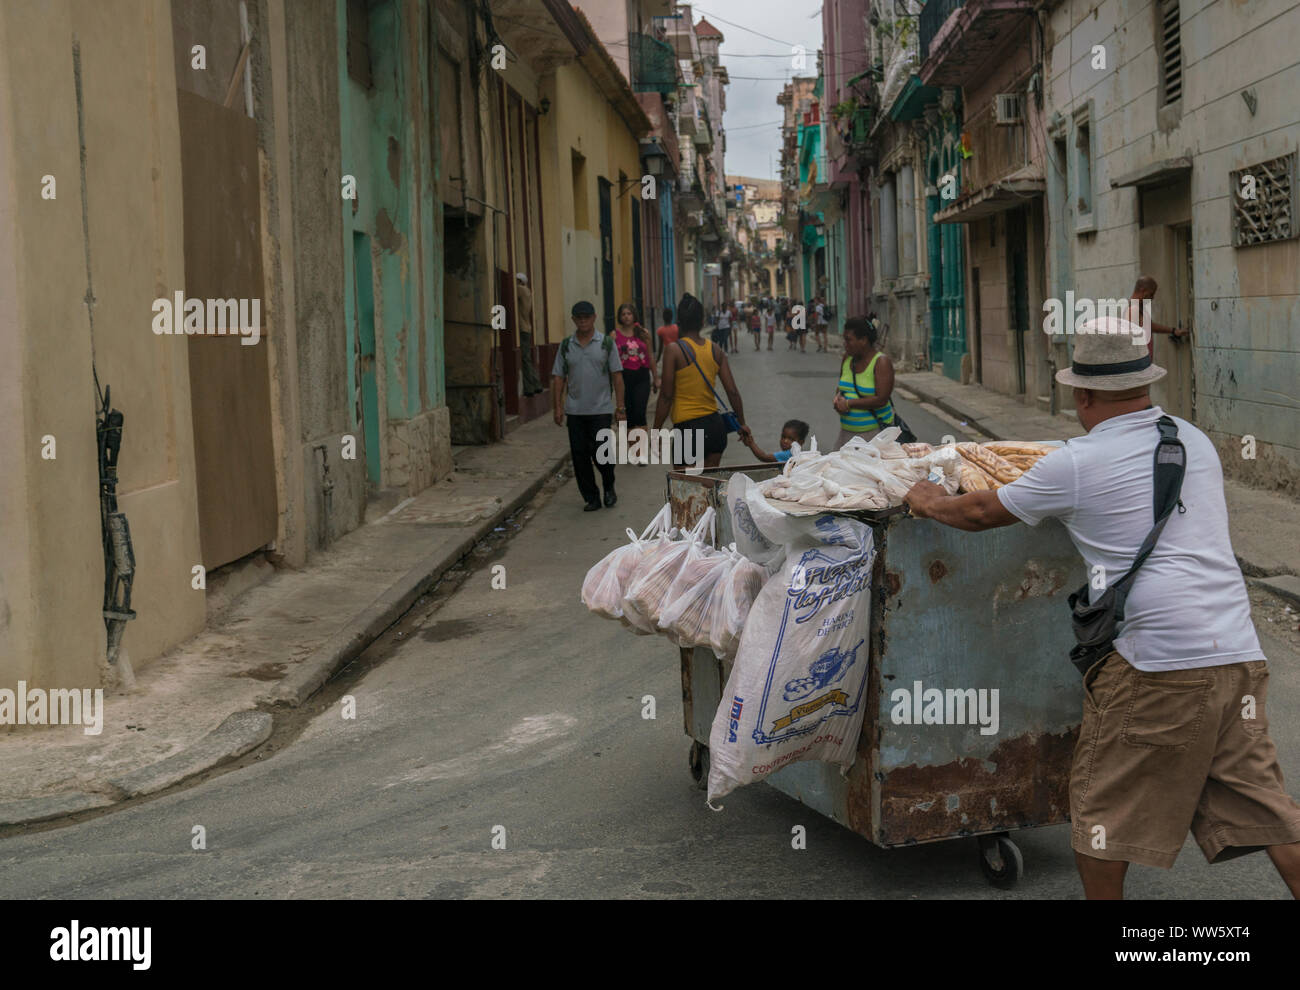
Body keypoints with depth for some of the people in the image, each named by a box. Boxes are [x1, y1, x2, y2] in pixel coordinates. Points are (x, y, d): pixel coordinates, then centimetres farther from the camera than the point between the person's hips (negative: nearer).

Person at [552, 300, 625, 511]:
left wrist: (620, 405, -5)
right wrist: (558, 407, 1)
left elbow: (617, 375, 1)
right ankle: (591, 498, 13)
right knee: (580, 456, 2)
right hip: (575, 411, 3)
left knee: (600, 452, -9)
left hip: (601, 409, -3)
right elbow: (558, 378, 8)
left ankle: (609, 488, 18)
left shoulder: (606, 343, 2)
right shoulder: (566, 346, 7)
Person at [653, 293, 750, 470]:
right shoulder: (716, 349, 5)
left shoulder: (674, 351, -9)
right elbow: (732, 391, 5)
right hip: (715, 425, 5)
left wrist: (656, 431, -2)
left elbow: (666, 397, -9)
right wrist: (742, 423, 16)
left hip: (688, 427, -5)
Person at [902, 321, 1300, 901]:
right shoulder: (1196, 442, 15)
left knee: (1103, 802, 9)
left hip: (1158, 665, -6)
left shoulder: (1076, 465, -4)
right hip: (1238, 653, 6)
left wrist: (929, 503, 28)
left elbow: (981, 514, 7)